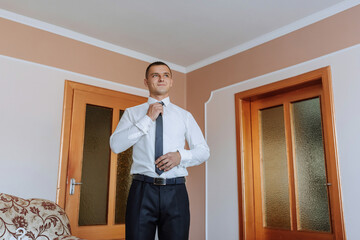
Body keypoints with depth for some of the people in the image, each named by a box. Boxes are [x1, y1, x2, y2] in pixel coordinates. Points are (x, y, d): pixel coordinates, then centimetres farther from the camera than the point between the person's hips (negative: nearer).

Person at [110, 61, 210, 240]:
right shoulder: (132, 113, 9)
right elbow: (116, 145, -5)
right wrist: (148, 119, -8)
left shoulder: (184, 116, 13)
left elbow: (204, 151, 12)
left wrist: (181, 156, -8)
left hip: (175, 192, 1)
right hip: (142, 191, -1)